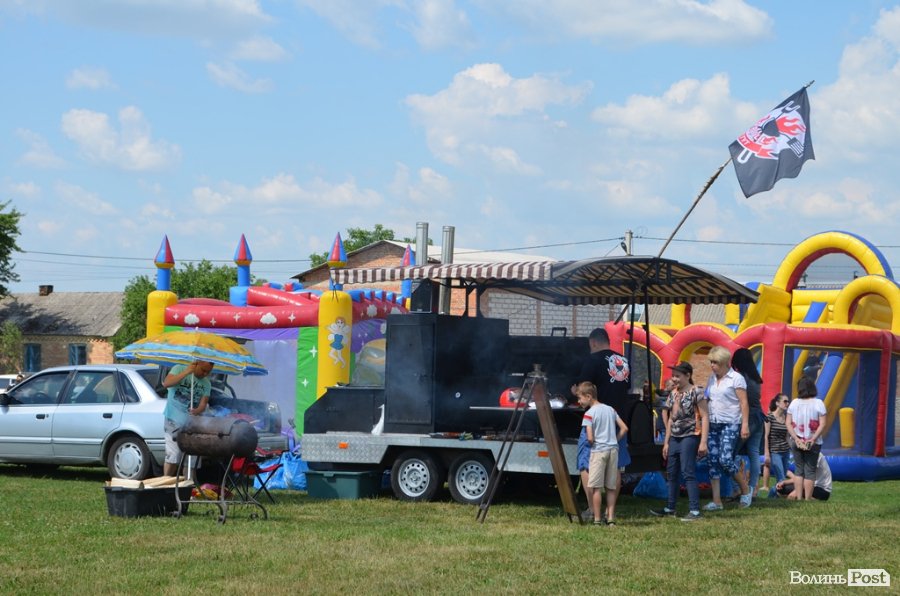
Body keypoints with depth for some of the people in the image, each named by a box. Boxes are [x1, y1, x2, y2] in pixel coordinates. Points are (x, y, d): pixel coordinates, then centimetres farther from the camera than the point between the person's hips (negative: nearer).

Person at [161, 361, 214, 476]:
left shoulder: (206, 384, 11)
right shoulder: (179, 369, -1)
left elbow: (203, 404, 0)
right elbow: (166, 383, -17)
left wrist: (197, 411, -24)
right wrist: (186, 372, -22)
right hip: (174, 420, -5)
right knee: (173, 455, -11)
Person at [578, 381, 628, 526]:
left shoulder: (589, 413, -8)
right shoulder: (610, 409, 11)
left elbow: (590, 438, -14)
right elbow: (624, 428, 11)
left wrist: (590, 444, 6)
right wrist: (614, 441, 15)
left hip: (598, 450, -6)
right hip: (613, 449, 6)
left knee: (596, 487, -1)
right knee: (611, 487, 10)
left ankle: (597, 519, -1)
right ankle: (610, 518, 9)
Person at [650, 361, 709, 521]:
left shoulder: (696, 393, -8)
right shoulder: (673, 394, 13)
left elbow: (705, 417, -10)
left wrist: (703, 442, -16)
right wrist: (666, 442, 16)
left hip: (690, 437, -8)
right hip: (674, 438, 8)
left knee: (688, 473, -11)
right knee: (671, 474, 12)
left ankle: (694, 510, -11)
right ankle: (670, 509, 22)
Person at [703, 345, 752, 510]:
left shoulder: (736, 379, -5)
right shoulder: (712, 379, 14)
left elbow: (744, 403, -9)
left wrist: (745, 424, -16)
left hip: (730, 424, -7)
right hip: (713, 424, 7)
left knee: (725, 459, -16)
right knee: (713, 461, 1)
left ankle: (746, 491, 5)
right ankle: (716, 501, 3)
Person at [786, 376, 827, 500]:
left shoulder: (794, 403, 1)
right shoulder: (818, 403, -6)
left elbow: (788, 423, -2)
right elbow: (822, 424, -12)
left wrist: (796, 439, -7)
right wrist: (813, 439, -13)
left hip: (796, 442, 2)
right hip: (813, 443, -2)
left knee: (798, 470, 11)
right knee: (810, 471, 3)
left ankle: (799, 499, 7)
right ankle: (807, 500, 1)